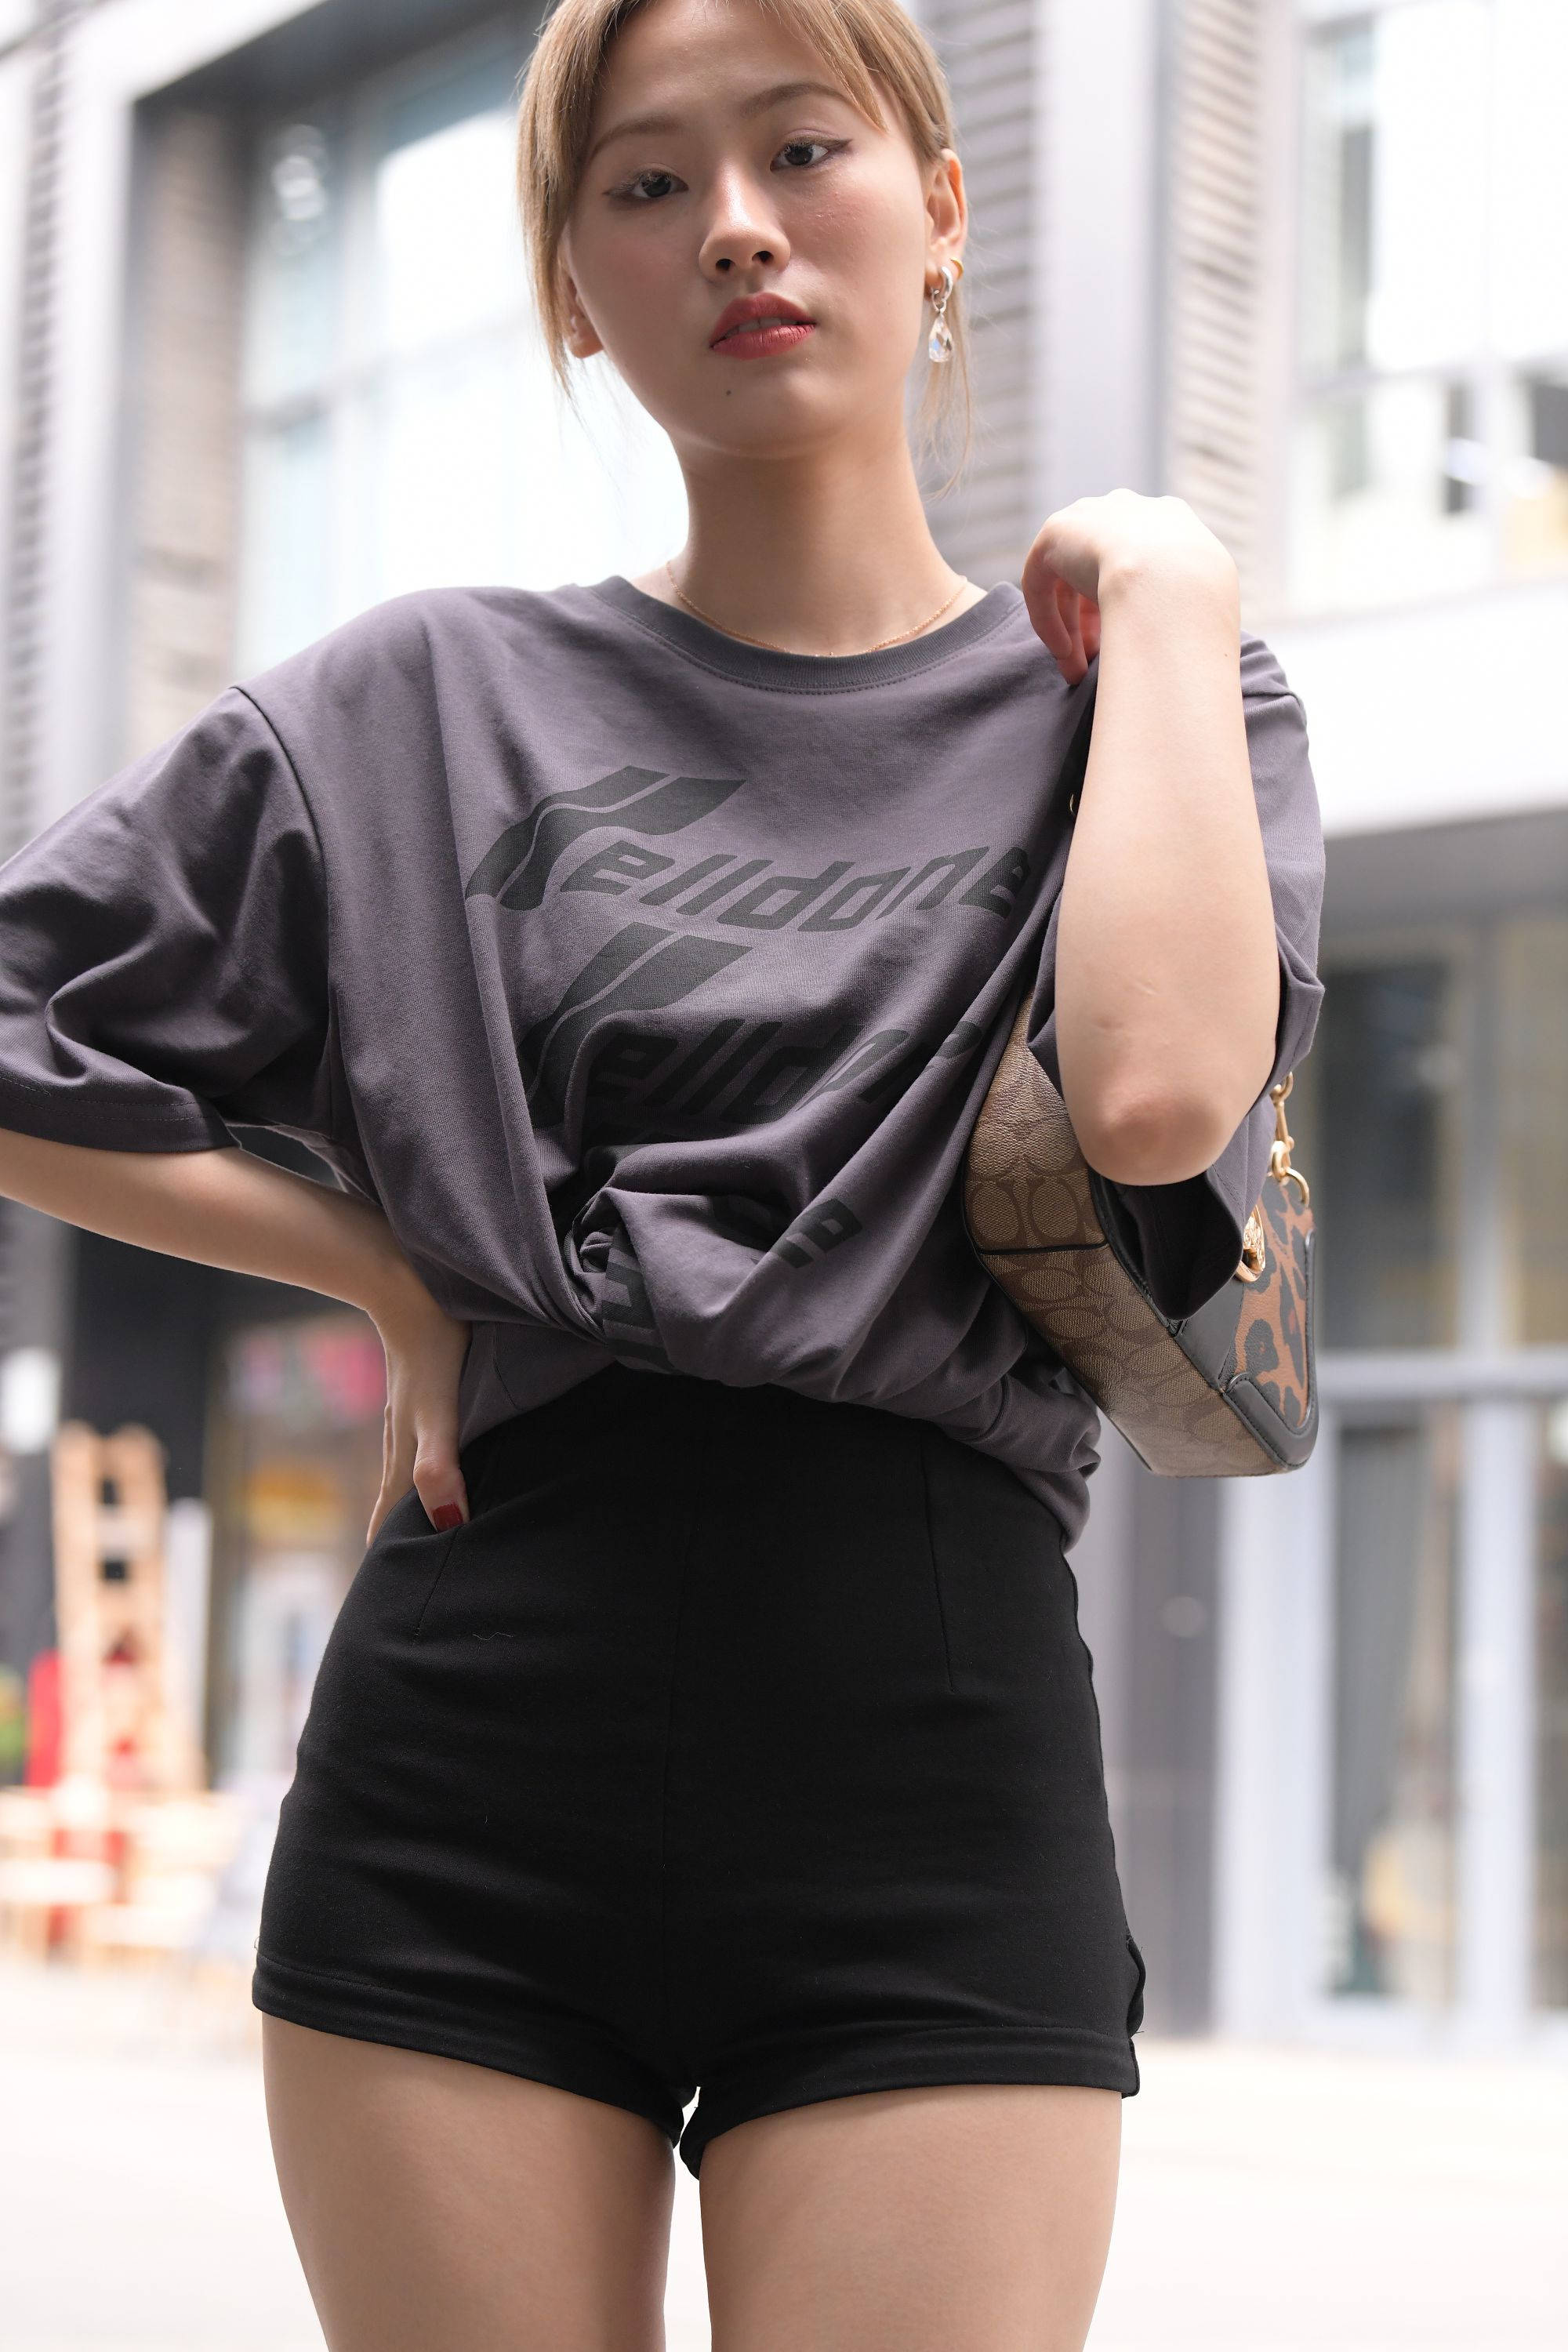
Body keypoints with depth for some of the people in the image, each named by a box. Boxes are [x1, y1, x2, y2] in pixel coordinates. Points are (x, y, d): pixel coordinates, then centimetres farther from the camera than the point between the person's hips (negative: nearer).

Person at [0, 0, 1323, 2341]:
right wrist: (381, 1266, 2)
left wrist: (1165, 593, -2)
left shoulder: (1130, 696, 9)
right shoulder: (434, 704, 10)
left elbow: (1156, 1095, -13)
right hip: (476, 1733, 1)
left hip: (933, 1739, -1)